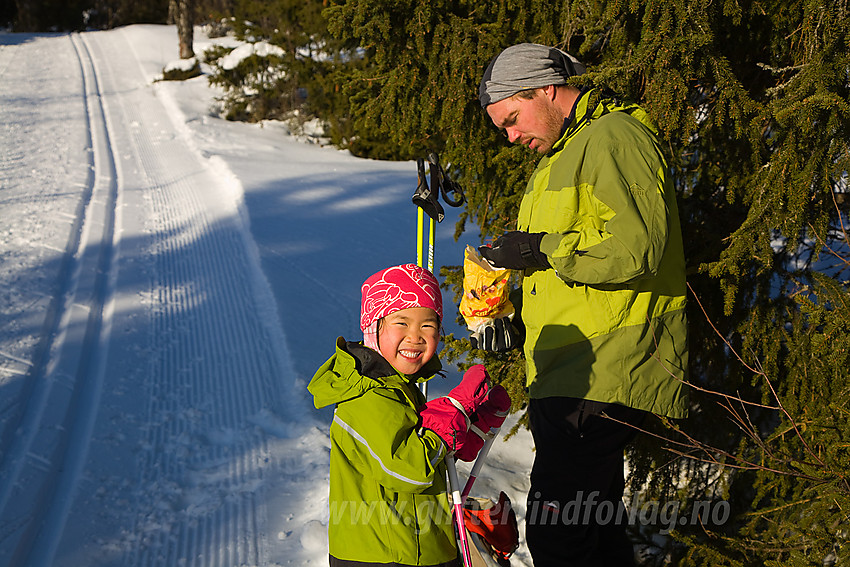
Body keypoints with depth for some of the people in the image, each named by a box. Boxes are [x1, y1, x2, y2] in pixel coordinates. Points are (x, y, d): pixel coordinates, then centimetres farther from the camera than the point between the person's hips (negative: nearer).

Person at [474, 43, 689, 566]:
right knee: (596, 524, 15)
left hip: (603, 379, -11)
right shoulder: (561, 155, 24)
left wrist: (541, 249, -14)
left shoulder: (614, 138, -10)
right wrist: (523, 327, 14)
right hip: (569, 376, 11)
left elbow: (635, 249, -25)